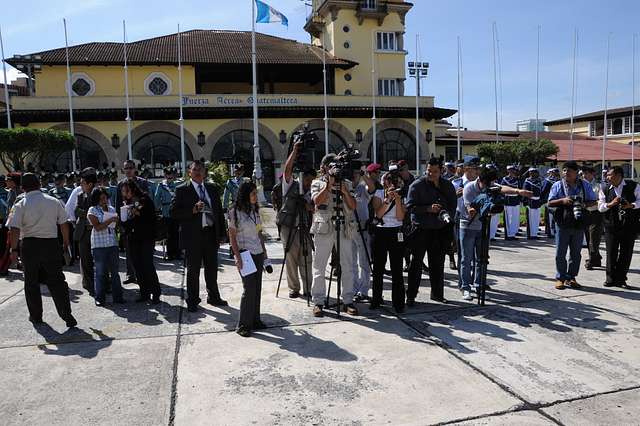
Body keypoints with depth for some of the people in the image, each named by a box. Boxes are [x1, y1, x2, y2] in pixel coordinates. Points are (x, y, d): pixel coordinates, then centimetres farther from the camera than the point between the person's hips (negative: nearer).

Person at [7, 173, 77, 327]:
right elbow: (64, 224, 5)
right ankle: (67, 315, 0)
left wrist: (14, 249, -3)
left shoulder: (20, 205, -6)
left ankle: (35, 316, 23)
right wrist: (66, 242, 17)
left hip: (30, 245, -1)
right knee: (57, 281, 5)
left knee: (31, 282, 14)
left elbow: (15, 230, -11)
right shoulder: (54, 202, 1)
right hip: (51, 244, 1)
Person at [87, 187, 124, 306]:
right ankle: (99, 298, 11)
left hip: (112, 244, 4)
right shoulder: (92, 210, -1)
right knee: (100, 272, 2)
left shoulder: (111, 209, 13)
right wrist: (110, 220, -18)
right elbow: (97, 227, -12)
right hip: (99, 245, -4)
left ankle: (117, 296, 12)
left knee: (115, 271, 6)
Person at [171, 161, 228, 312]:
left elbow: (219, 211, 13)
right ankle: (192, 301, 18)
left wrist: (222, 233, 8)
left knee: (212, 269, 15)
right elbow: (174, 212, -9)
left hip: (211, 234, 4)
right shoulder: (182, 190, -2)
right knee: (193, 271, 5)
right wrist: (193, 210, -22)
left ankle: (213, 297, 30)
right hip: (193, 236, -4)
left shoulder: (212, 189, 12)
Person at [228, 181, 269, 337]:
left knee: (257, 288, 8)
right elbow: (232, 236, -8)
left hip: (258, 254, 6)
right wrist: (237, 256, -15)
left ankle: (255, 320, 19)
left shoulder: (256, 210, 12)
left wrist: (264, 252, 15)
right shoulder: (235, 212, -7)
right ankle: (243, 325, 4)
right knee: (249, 288, -7)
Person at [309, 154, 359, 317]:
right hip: (324, 228, -2)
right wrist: (329, 184, -11)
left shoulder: (346, 184, 15)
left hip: (344, 228, 3)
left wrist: (344, 191, -7)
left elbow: (353, 206, 6)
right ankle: (318, 302, 8)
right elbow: (317, 201, -10)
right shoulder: (317, 183, 9)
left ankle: (348, 300, 13)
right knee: (319, 266, 0)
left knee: (347, 266, 4)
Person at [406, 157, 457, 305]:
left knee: (437, 263, 13)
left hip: (440, 229, 4)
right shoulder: (417, 185, -7)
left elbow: (453, 204, 9)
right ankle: (411, 295, 8)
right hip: (421, 229, -4)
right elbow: (410, 206, -11)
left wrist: (447, 215, -12)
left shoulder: (448, 185, 5)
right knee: (416, 263, 1)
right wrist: (428, 209, -22)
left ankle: (437, 293, 27)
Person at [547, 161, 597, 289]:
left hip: (579, 224, 2)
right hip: (563, 224, -2)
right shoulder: (557, 185, 2)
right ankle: (560, 278, 11)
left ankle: (571, 277, 20)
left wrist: (584, 204, -11)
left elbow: (593, 201, 10)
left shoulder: (585, 185, 8)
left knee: (576, 253, 9)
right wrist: (562, 201, -17)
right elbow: (550, 203, 0)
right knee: (560, 253, 1)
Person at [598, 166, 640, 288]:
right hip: (611, 226, 1)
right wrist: (611, 204, -17)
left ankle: (621, 279, 16)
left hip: (629, 226, -1)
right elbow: (600, 207, 1)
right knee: (611, 253, 2)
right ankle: (611, 278, 13)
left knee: (626, 253, 5)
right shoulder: (605, 189, 5)